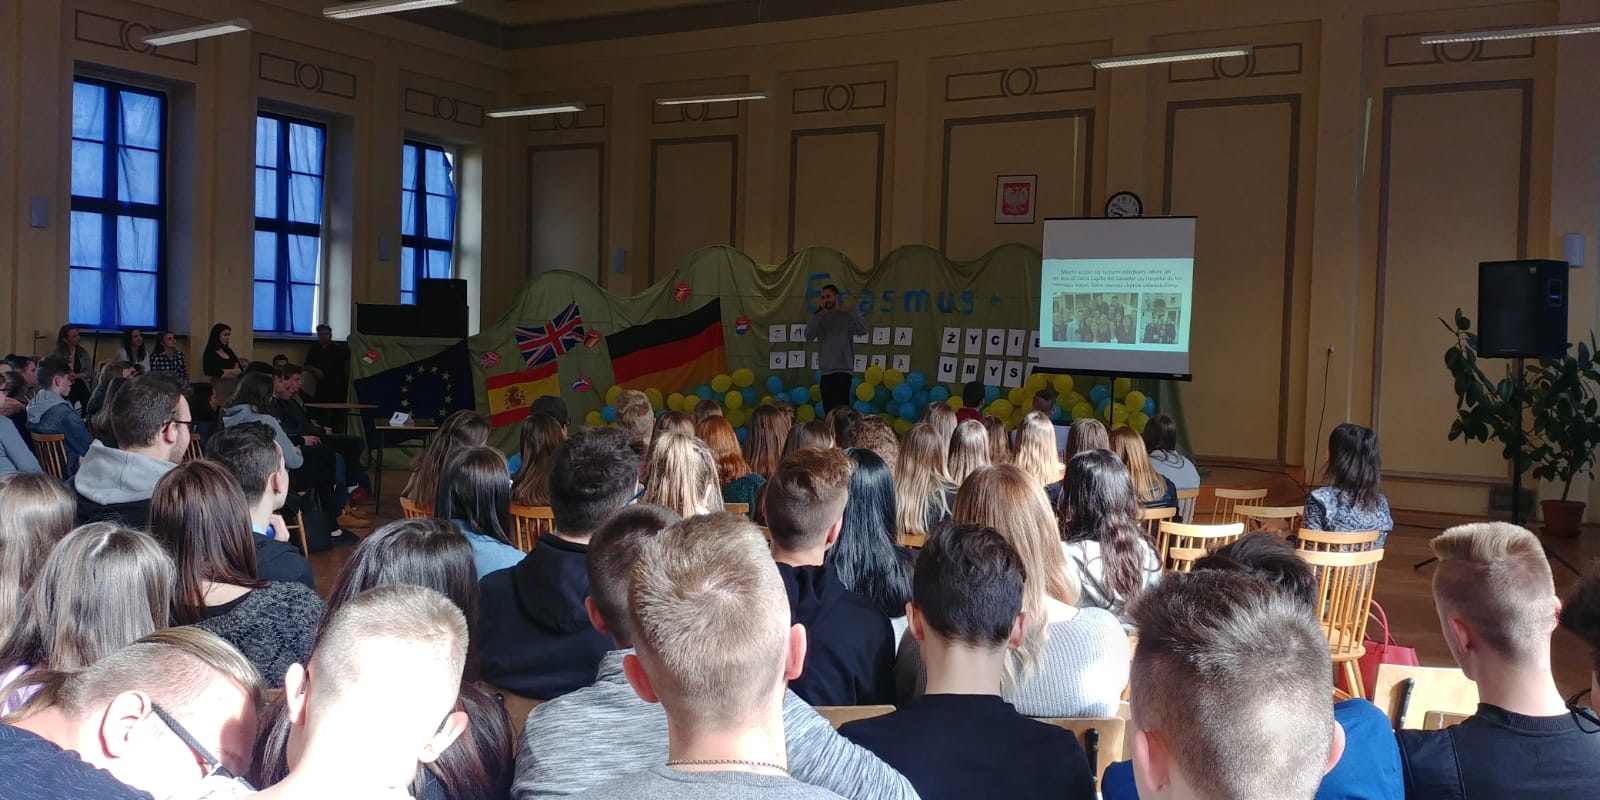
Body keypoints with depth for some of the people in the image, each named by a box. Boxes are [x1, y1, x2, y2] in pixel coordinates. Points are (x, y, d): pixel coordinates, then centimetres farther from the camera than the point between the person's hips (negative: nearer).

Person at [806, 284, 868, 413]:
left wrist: (852, 309, -19)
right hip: (825, 372, 5)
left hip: (842, 370, -5)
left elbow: (863, 330, -18)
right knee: (828, 410, 8)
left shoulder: (847, 316, -2)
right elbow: (809, 336, -4)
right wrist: (817, 313, -8)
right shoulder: (821, 317, 10)